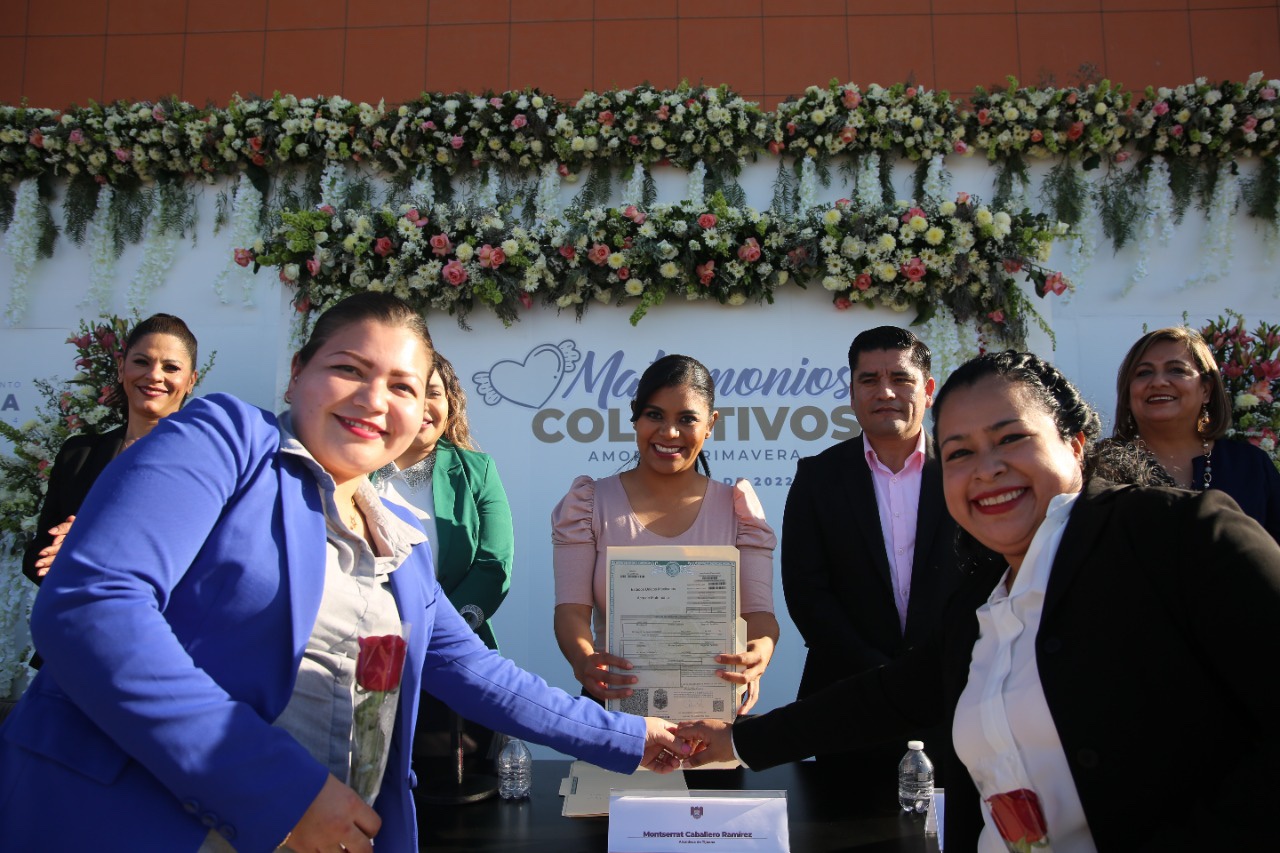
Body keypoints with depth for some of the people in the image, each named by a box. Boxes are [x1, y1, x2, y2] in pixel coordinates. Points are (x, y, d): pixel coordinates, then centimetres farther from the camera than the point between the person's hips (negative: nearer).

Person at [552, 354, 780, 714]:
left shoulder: (737, 507, 7)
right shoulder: (588, 502, 5)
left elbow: (757, 609, 0)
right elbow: (572, 607, -3)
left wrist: (762, 648, -24)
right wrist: (583, 660, -25)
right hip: (618, 701, -1)